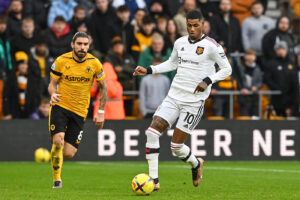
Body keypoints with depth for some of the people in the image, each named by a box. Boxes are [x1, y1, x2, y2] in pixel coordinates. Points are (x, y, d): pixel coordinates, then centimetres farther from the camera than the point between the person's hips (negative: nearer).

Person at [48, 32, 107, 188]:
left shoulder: (94, 63, -3)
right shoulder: (61, 61, -6)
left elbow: (103, 87, 9)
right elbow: (52, 84, 2)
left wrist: (101, 112, 5)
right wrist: (53, 94, -21)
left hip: (80, 111, 1)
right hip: (60, 106, -1)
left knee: (68, 154, -6)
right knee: (58, 141, -24)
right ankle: (56, 179, -4)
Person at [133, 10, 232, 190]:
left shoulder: (211, 46, -8)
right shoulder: (180, 43, 9)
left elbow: (227, 69, -3)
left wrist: (208, 81, -17)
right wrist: (148, 70, 14)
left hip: (194, 102, -6)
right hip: (174, 97, 6)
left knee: (176, 146, -7)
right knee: (152, 132, -12)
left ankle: (196, 164, 29)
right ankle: (154, 180, -7)